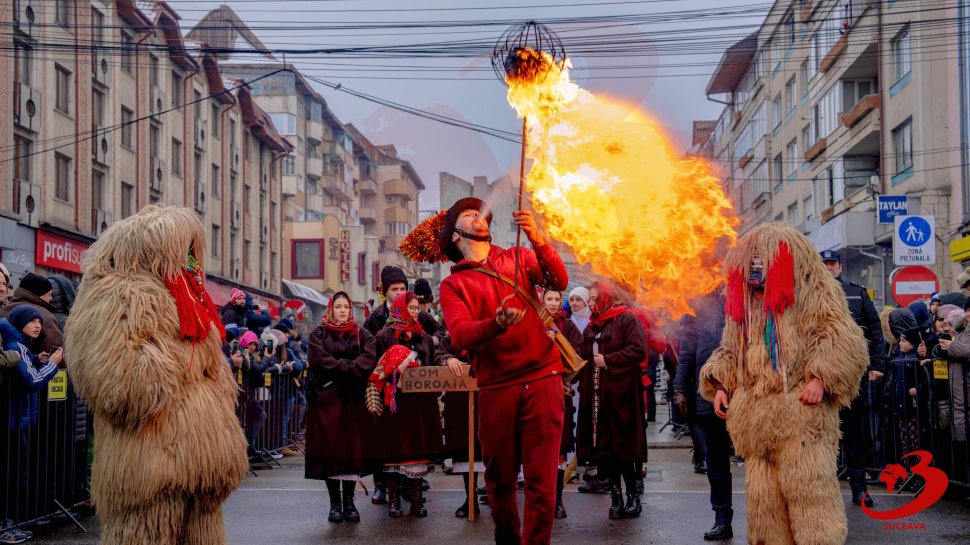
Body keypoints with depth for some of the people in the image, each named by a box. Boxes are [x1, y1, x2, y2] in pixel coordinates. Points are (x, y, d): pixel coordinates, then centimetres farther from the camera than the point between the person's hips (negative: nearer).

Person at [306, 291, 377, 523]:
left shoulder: (361, 334, 12)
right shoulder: (319, 334, 8)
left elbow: (370, 357, -6)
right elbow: (318, 358, -9)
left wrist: (340, 368, -14)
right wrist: (348, 366, -10)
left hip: (354, 399, 1)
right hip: (327, 398, -1)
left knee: (353, 448, -2)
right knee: (330, 447, -4)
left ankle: (349, 502, 4)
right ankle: (335, 503, 2)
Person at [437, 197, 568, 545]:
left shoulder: (518, 258, 13)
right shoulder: (452, 285, 9)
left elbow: (559, 282, -4)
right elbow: (460, 335, -7)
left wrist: (537, 240, -20)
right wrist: (497, 323, -27)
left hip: (542, 381, 0)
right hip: (495, 390, 0)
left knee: (542, 482, -5)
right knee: (500, 480, 8)